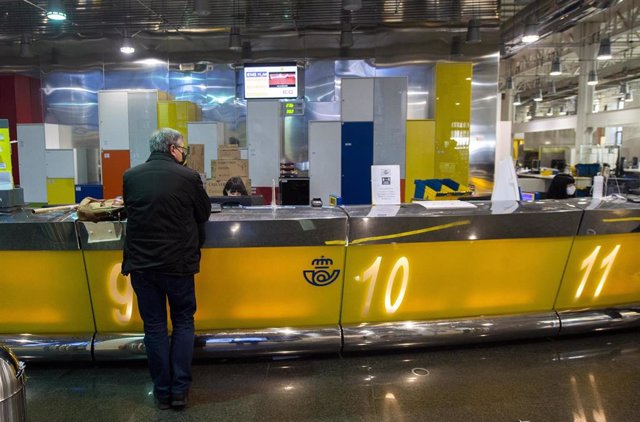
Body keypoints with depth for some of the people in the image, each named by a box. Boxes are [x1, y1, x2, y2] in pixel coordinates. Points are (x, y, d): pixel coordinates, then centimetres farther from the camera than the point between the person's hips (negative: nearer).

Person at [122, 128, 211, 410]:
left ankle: (162, 392, 20)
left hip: (141, 264, 2)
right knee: (183, 322, 15)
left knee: (154, 326, 13)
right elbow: (204, 213, 3)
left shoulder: (130, 177, -1)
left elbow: (130, 212, 13)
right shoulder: (188, 177, -10)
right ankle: (179, 389, 16)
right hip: (178, 263, -2)